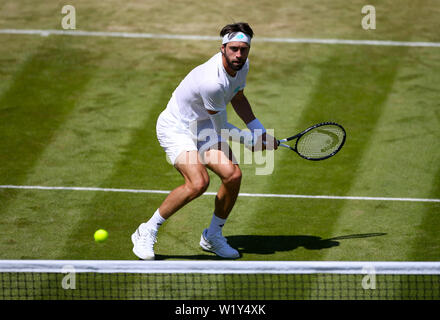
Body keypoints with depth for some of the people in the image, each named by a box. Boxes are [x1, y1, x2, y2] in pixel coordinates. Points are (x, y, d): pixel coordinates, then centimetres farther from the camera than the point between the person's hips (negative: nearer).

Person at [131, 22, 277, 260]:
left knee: (232, 175, -11)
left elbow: (237, 98, 17)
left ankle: (212, 236, 11)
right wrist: (255, 142, -7)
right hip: (175, 128, -8)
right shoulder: (212, 82, -34)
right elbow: (224, 131, -20)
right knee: (198, 182, -28)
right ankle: (146, 233, -11)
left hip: (203, 127, 8)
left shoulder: (242, 65, -6)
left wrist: (259, 131, 9)